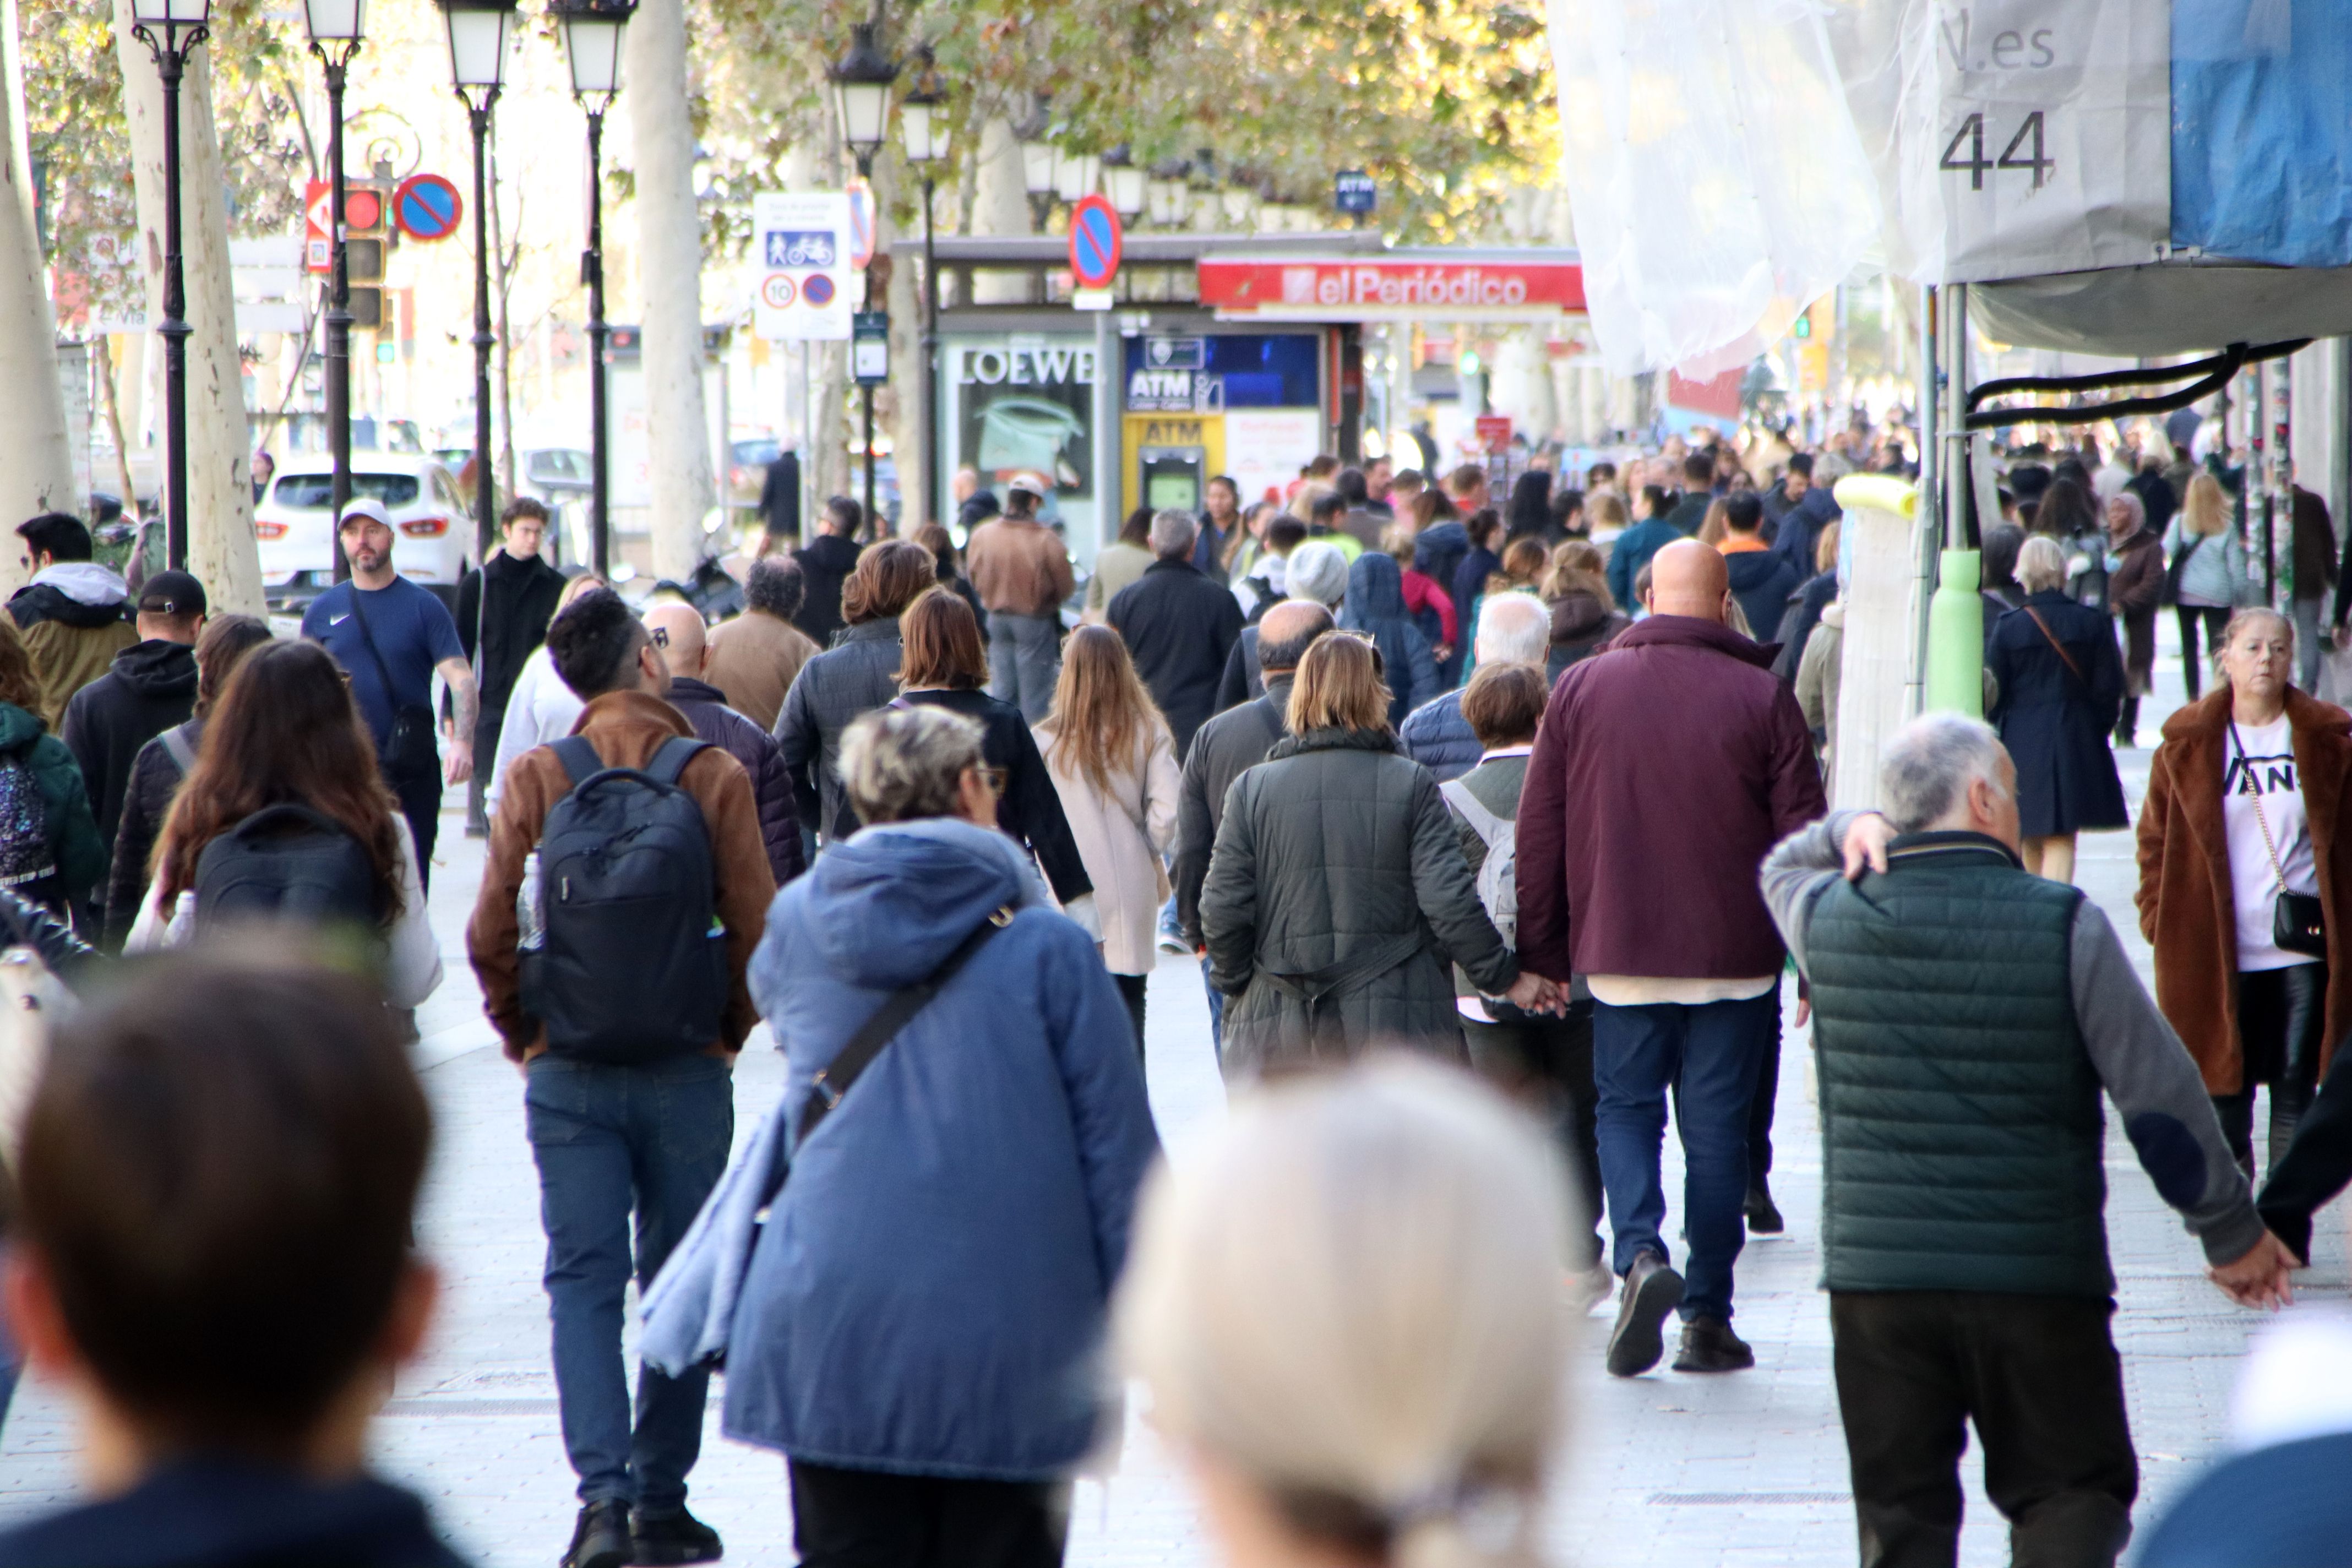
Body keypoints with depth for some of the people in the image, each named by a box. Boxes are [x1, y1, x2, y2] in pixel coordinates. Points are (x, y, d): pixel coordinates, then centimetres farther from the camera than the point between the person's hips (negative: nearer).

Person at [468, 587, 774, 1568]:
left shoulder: (536, 780, -4)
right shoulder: (714, 778, -7)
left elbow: (490, 935, -5)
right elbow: (757, 930, -7)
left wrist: (524, 1034, 11)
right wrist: (727, 1031, 10)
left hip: (568, 1073, 0)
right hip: (687, 1073, 0)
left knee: (583, 1281, 3)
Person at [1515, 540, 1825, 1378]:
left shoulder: (1580, 688, 1)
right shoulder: (1763, 697, -5)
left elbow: (1539, 831, 4)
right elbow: (1801, 834, -4)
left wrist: (1541, 954, 11)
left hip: (1620, 953, 1)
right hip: (1734, 957, -1)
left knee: (1625, 1108, 14)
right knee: (1717, 1127, 7)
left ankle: (1639, 1253, -11)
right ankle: (1707, 1319, 8)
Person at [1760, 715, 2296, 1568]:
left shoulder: (1829, 917, -1)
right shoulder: (2065, 927, -9)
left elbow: (1782, 865, 27)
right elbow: (2161, 1097, -6)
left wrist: (1848, 831, 6)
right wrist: (2231, 1234, 6)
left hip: (1874, 1273, 3)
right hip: (2039, 1277, -3)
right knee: (2074, 1497, 8)